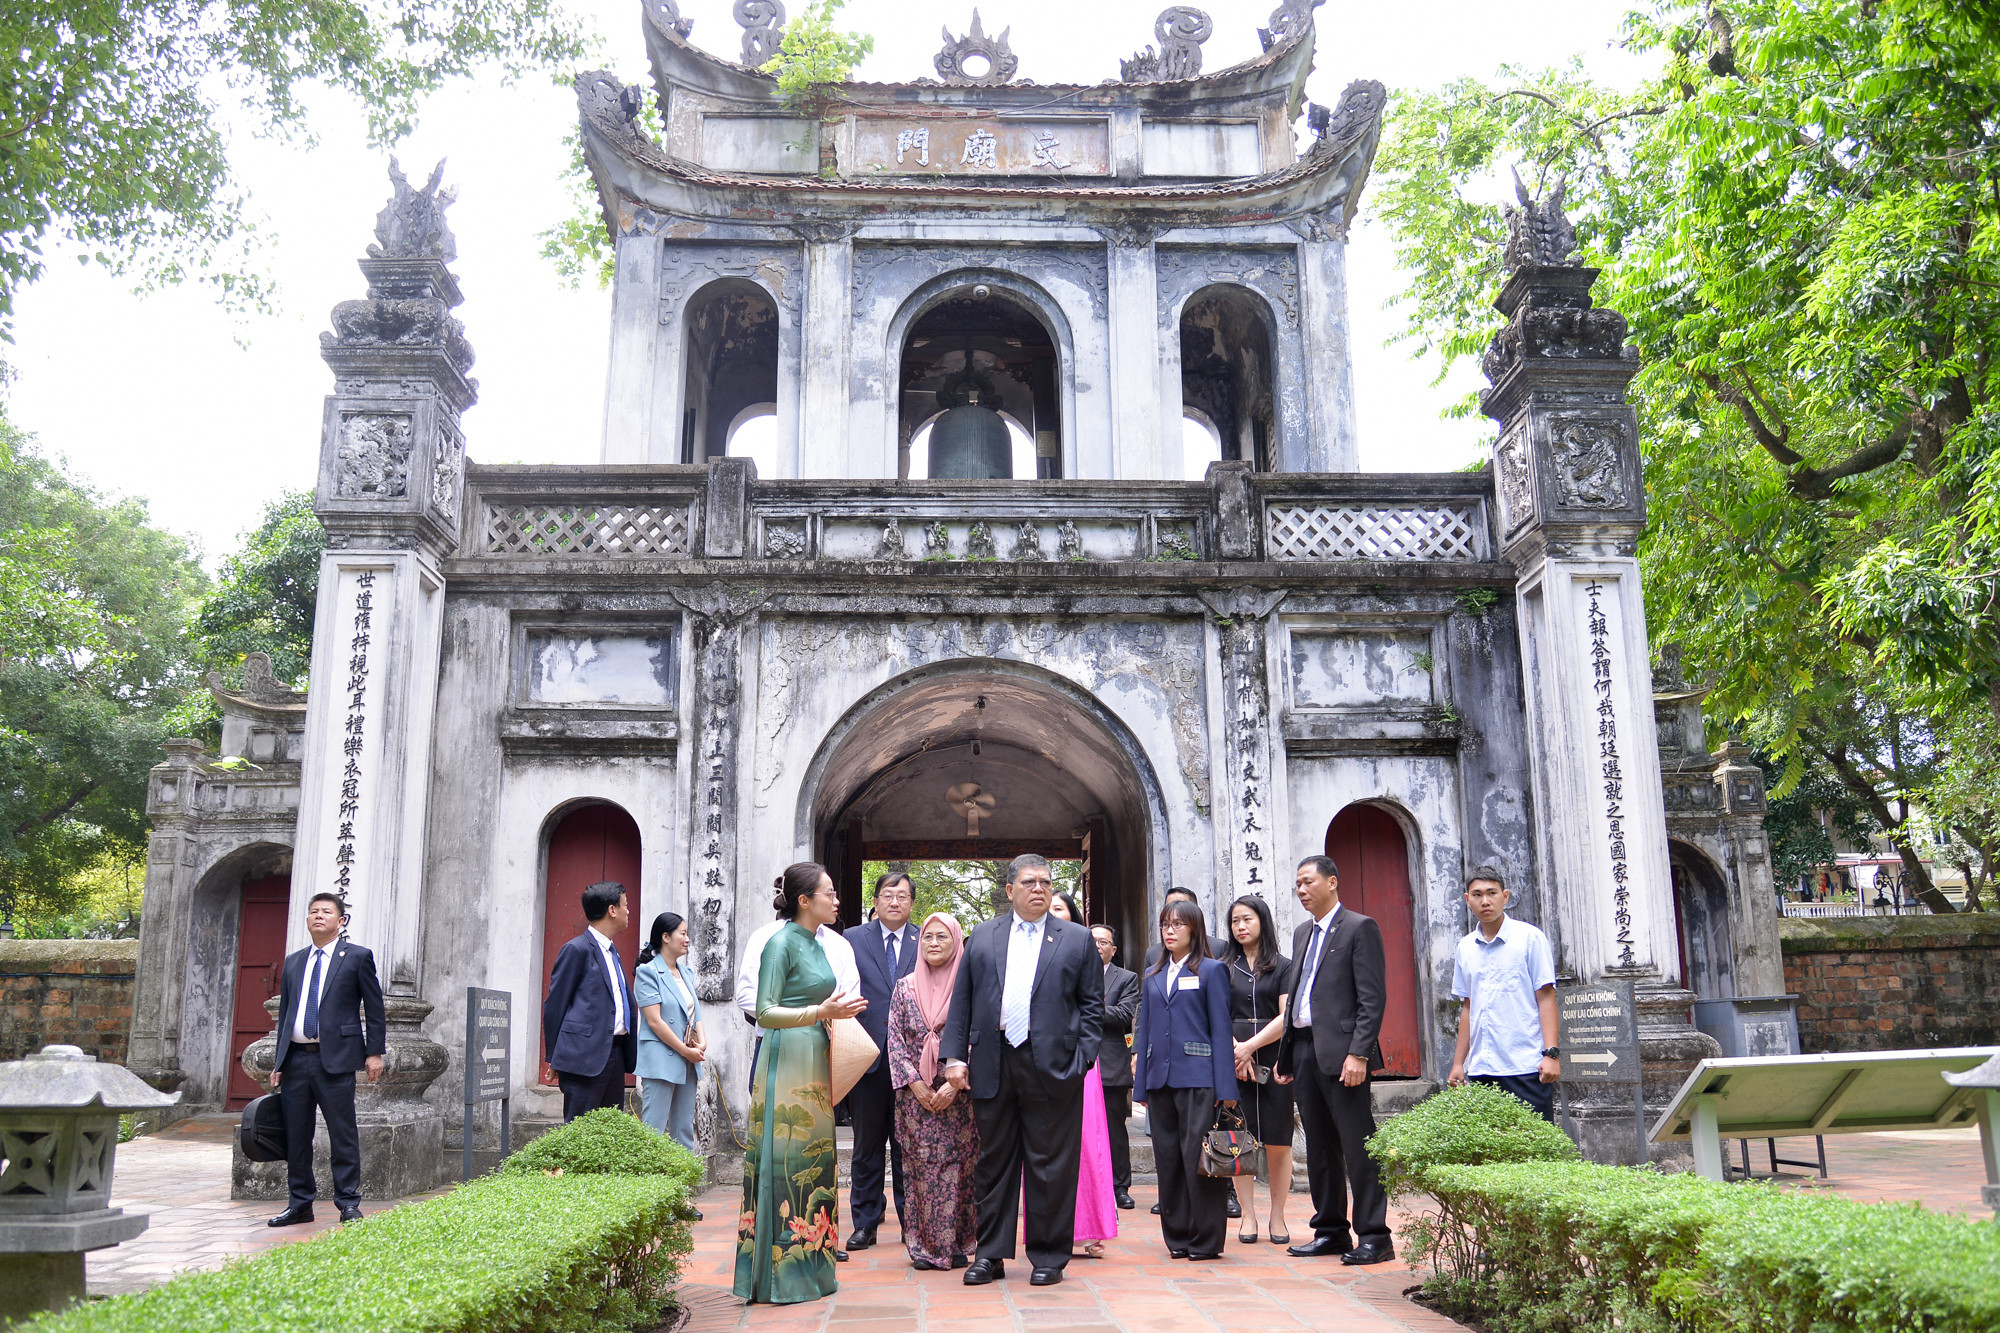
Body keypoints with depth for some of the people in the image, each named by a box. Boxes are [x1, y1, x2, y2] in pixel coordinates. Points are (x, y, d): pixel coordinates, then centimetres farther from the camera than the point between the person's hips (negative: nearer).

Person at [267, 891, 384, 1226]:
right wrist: (278, 1063, 15)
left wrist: (374, 1052, -5)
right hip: (295, 1058, 5)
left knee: (343, 1134, -3)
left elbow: (374, 1008, 1)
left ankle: (348, 1204, 4)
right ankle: (300, 1204, 19)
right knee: (295, 1136, 8)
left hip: (335, 1059, -5)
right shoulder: (293, 962, 18)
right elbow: (284, 1013, 19)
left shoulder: (358, 957, 2)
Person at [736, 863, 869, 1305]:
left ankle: (809, 1266, 17)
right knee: (785, 1159, -6)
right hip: (787, 1063, -9)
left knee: (813, 1160, 10)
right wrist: (819, 1012, -25)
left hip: (814, 1065, 9)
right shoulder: (782, 943, -11)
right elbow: (765, 1013, -17)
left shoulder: (816, 945, 15)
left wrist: (837, 1009, 12)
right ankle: (779, 1273, -1)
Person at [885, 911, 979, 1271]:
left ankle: (957, 1244, 8)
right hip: (916, 1094, 2)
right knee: (923, 1167, 1)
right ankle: (924, 1245, 8)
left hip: (958, 1093, -1)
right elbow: (895, 1040, 5)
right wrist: (915, 1083, -6)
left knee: (958, 1166, 0)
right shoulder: (905, 987, 7)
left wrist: (954, 1083, -12)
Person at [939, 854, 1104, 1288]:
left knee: (1050, 1166, 3)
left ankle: (1049, 1256, 15)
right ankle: (990, 1254, 20)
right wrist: (955, 1055, 1)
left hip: (1052, 1068, -2)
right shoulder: (981, 937, 12)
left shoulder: (1077, 939, 8)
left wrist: (1082, 1058, -5)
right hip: (992, 1067, 2)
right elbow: (961, 1001, 10)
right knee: (994, 1162, 10)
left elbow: (1092, 1005, 6)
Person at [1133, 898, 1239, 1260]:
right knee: (1167, 1160, 7)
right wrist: (1140, 1084, 11)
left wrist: (1224, 1085, -9)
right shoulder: (1153, 976, 17)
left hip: (1196, 1077, -5)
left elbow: (1220, 1028, -2)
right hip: (1159, 1077, 5)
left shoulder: (1211, 970, 3)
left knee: (1197, 1158, -6)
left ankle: (1205, 1239, 4)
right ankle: (1177, 1237, 16)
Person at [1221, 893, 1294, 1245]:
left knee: (1278, 1143, -1)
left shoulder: (1284, 967, 6)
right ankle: (1248, 1216, 6)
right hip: (1234, 1063, 1)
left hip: (1273, 1061, -1)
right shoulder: (1223, 968, 12)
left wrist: (1250, 1046, -11)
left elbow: (1286, 1017, -3)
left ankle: (1277, 1216, 9)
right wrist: (1234, 1050, -10)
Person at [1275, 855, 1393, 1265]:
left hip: (1340, 1051, -8)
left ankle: (1374, 1236, 2)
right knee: (1319, 1147, 12)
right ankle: (1331, 1230, 21)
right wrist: (1285, 1054, 15)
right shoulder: (1301, 933, 19)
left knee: (1358, 1146, -5)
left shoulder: (1359, 928, -4)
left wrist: (1358, 1053, -19)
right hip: (1303, 1049, 8)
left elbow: (1373, 998, -11)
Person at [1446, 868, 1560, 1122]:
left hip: (1526, 1066, -4)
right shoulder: (1466, 947, 13)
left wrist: (1551, 1053, -12)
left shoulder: (1530, 938, 0)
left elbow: (1546, 998, -3)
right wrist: (1458, 1062, 15)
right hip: (1480, 1069, 5)